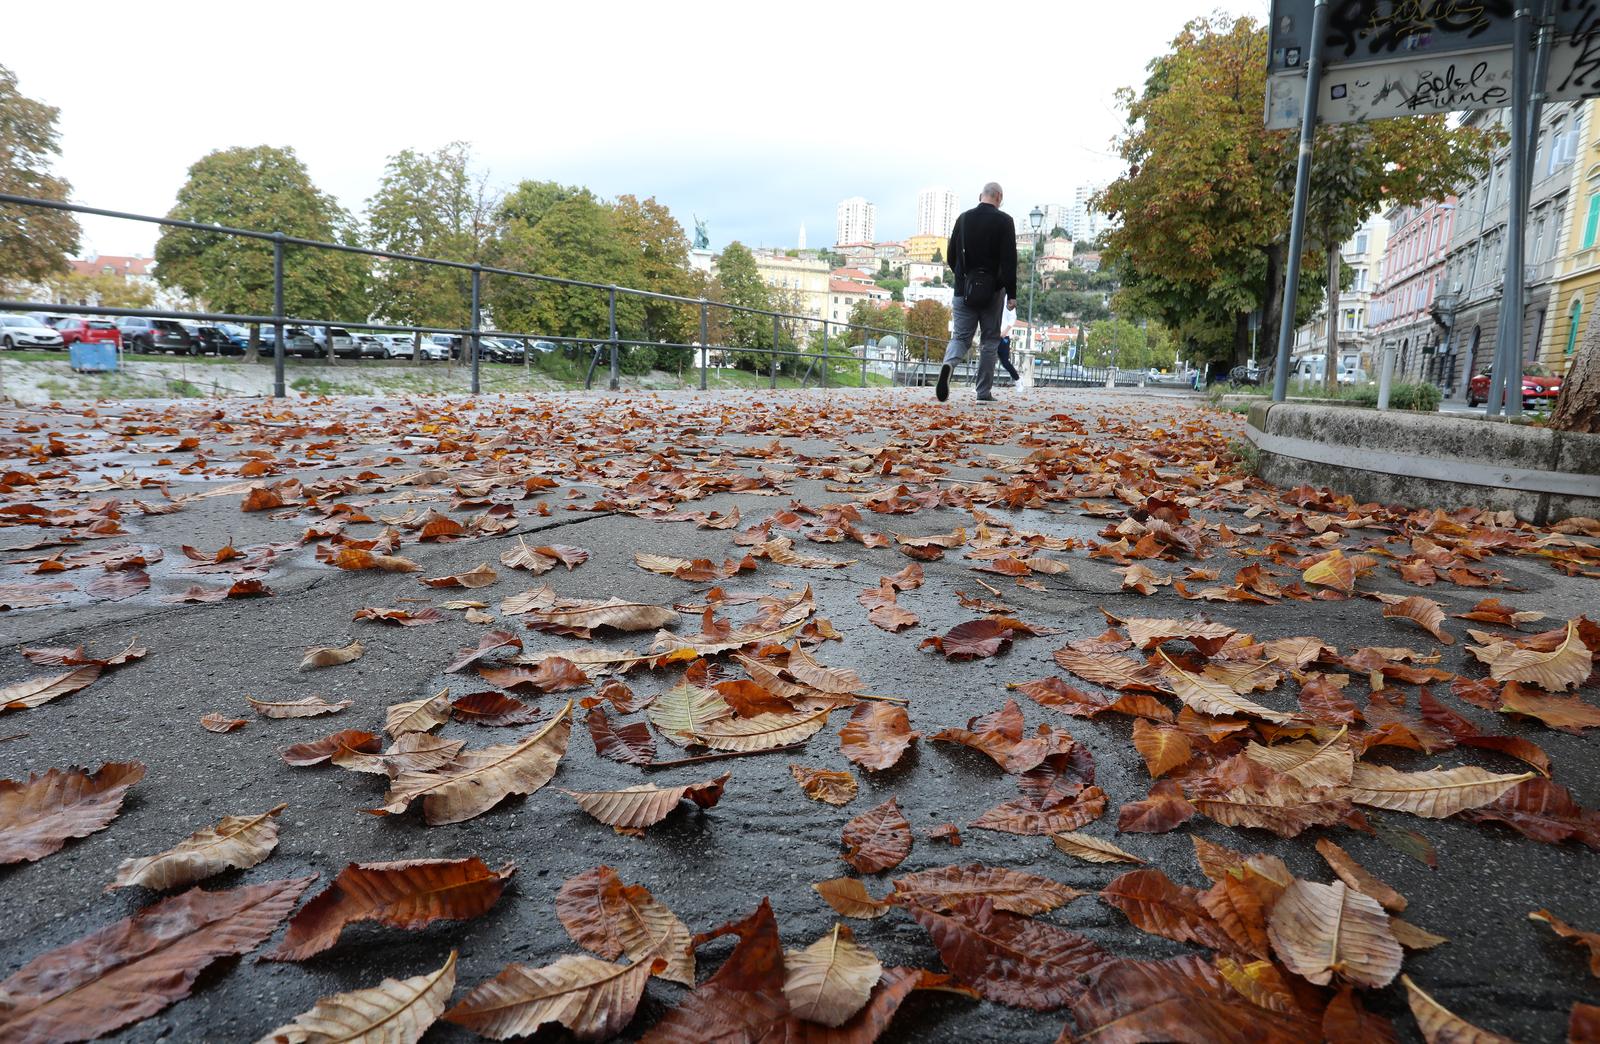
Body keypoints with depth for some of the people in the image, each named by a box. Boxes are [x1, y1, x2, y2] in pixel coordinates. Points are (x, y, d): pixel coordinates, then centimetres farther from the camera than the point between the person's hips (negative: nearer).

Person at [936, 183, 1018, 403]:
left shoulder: (963, 218, 7)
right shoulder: (1004, 221, -4)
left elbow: (950, 254, 12)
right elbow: (1009, 259, -10)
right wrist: (1011, 294, -8)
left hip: (964, 289, 2)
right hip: (992, 290, -2)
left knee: (960, 336, 4)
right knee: (989, 340, 8)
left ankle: (948, 364, -30)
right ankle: (984, 392, 9)